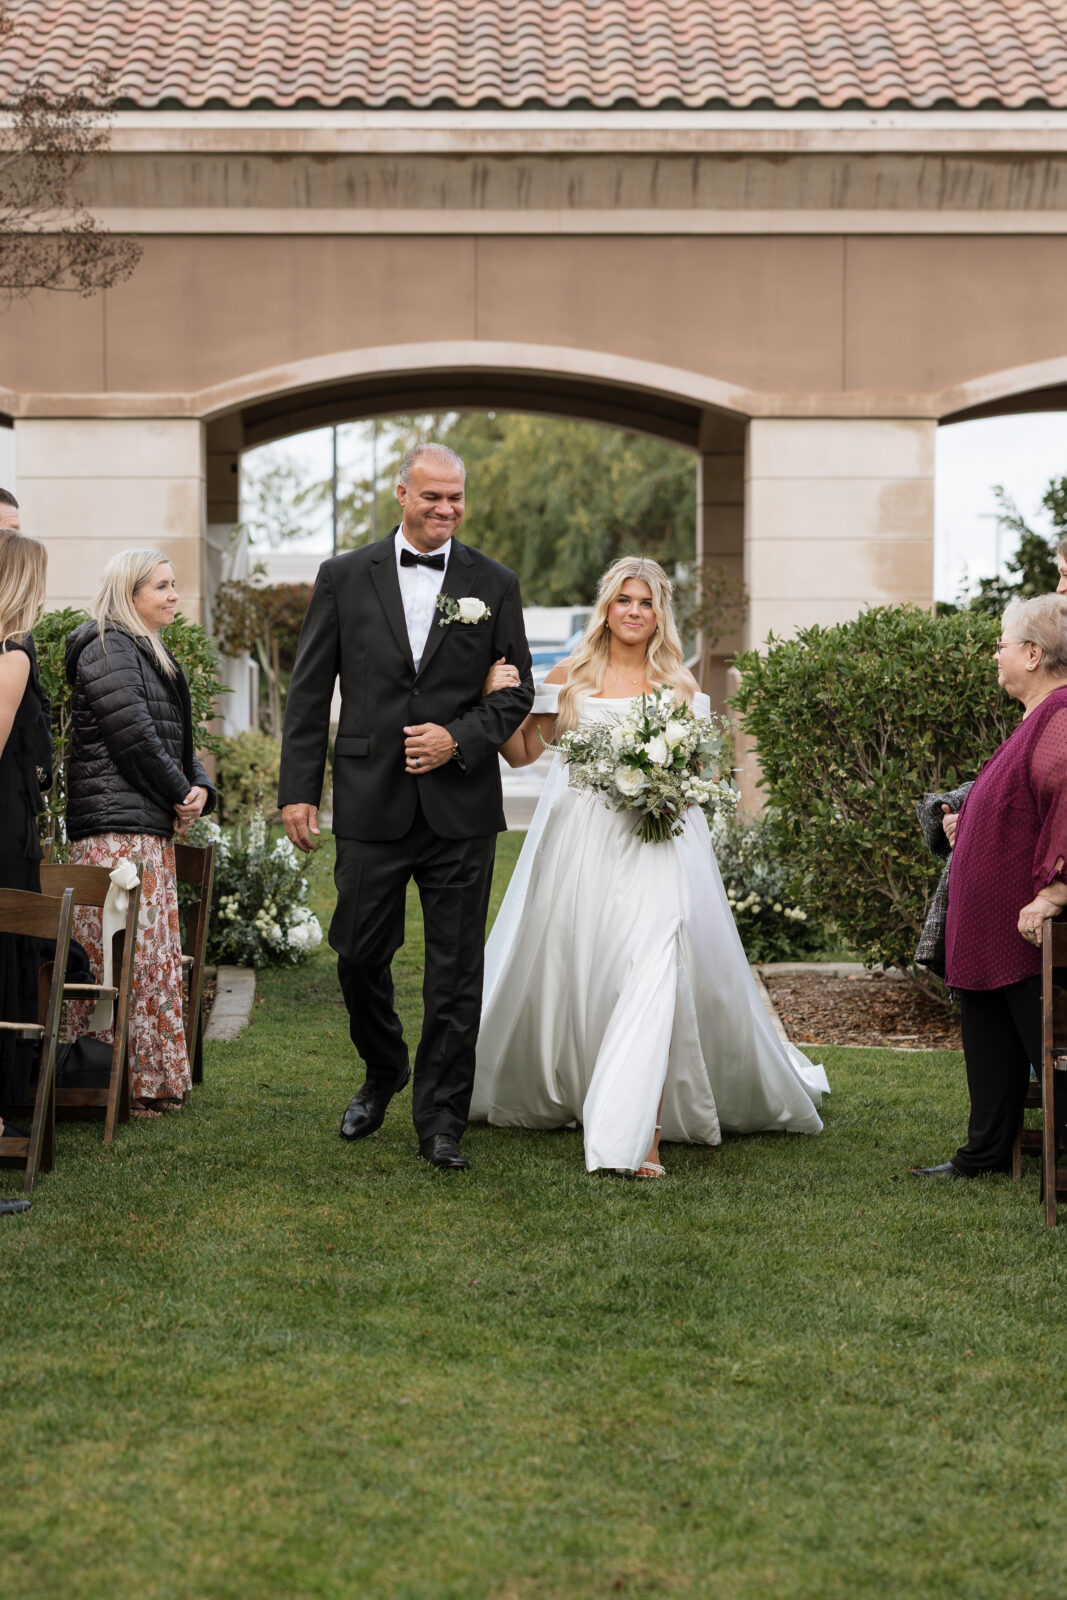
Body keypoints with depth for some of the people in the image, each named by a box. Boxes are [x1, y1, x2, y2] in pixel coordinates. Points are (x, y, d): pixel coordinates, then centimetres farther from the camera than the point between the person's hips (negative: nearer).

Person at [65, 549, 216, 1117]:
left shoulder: (150, 654, 23)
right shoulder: (107, 649, -8)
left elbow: (176, 740, 22)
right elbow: (134, 736, -16)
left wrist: (200, 787, 2)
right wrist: (180, 796, -6)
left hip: (151, 828, 10)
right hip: (116, 829, -10)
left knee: (157, 957, 11)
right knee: (133, 959, -10)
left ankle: (156, 1079, 16)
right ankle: (137, 1085, -8)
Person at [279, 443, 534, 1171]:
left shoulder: (494, 585, 5)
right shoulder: (345, 577, 4)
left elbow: (517, 692, 7)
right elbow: (309, 692, 4)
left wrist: (459, 740, -10)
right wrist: (299, 788, -2)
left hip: (460, 805, 0)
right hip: (370, 803, 0)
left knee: (457, 970, 2)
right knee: (360, 954, 7)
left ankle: (441, 1120, 11)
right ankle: (383, 1073, 34)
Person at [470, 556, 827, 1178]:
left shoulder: (677, 684, 8)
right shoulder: (571, 677, 7)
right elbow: (522, 752, 7)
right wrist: (499, 701, -9)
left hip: (655, 842, -1)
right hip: (579, 843, 1)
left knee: (652, 979, -15)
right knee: (571, 976, 9)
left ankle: (642, 1135, -17)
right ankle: (552, 1092, 34)